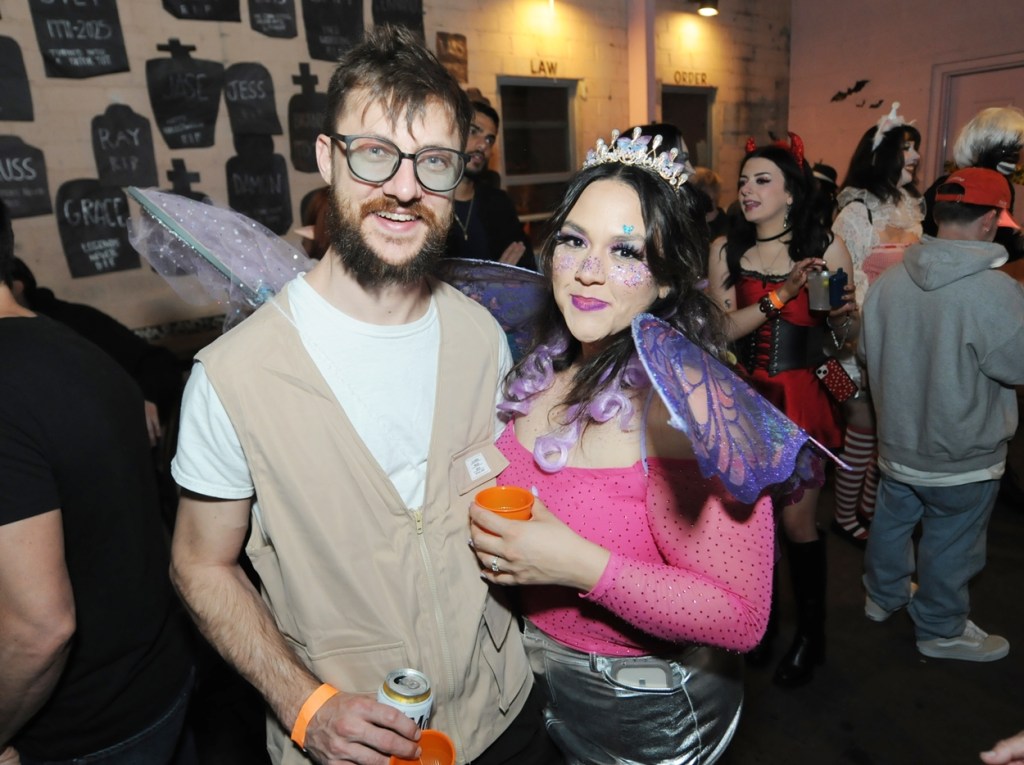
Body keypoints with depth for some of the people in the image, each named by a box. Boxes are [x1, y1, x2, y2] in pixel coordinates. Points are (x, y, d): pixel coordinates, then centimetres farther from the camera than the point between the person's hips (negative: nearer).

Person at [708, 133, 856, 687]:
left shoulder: (826, 247, -4)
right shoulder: (726, 249, 0)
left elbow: (846, 330, 2)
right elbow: (722, 329, -9)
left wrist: (843, 315, -20)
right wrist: (781, 294, -19)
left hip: (802, 396, -2)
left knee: (796, 521, 4)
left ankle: (810, 632, 29)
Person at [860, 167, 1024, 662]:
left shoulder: (890, 279, -7)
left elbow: (866, 350, 5)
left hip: (897, 442, 6)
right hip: (961, 456, -5)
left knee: (892, 521, 24)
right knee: (949, 546, 14)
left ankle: (883, 596, 46)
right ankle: (941, 631, 35)